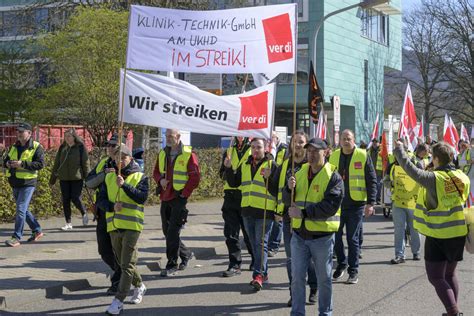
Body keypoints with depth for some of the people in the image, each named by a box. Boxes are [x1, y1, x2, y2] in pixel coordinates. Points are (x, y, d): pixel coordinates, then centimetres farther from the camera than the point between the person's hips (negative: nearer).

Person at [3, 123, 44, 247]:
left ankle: (16, 238, -8)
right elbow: (5, 160, 19)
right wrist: (7, 163, -6)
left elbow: (40, 164, -18)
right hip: (15, 183, 8)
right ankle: (37, 231, 29)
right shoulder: (14, 147, 13)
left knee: (21, 209, -11)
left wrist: (22, 164, -25)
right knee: (23, 209, 15)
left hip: (28, 183, -8)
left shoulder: (36, 147, -8)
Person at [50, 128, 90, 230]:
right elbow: (56, 163, 15)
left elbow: (86, 163, -3)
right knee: (65, 200, 3)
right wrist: (53, 178, 15)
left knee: (75, 198, -8)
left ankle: (84, 214, 22)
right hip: (64, 179, 4)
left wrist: (87, 178, -7)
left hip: (77, 178, -4)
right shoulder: (62, 148, 9)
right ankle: (68, 223, 12)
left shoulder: (80, 147, -2)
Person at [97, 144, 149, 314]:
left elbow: (142, 197, -16)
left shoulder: (140, 177, 0)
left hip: (132, 226, -5)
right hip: (113, 226, 5)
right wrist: (112, 206, -14)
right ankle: (139, 286, 39)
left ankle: (118, 301, -9)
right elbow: (100, 200, 6)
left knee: (127, 264, -9)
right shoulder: (109, 177, 11)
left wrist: (124, 185, -23)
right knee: (123, 262, 17)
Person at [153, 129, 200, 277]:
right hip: (165, 197, 7)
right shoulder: (162, 154, 12)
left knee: (173, 232, -9)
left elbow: (195, 177, -9)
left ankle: (172, 266, -2)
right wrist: (160, 180, -3)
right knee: (167, 231, 12)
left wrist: (185, 193, -13)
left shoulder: (188, 154, -7)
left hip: (179, 198, -7)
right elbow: (156, 172, 19)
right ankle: (186, 254, 31)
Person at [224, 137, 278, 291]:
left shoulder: (271, 165, -4)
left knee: (261, 243, -8)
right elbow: (234, 183, 12)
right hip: (247, 211, 6)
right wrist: (228, 169, -2)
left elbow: (276, 190, -11)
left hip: (264, 211, -6)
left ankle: (258, 275, -10)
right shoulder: (244, 166, 14)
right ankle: (263, 272, 23)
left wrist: (268, 178, -27)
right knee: (254, 244, 13)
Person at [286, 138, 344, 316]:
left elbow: (331, 206, -21)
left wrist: (304, 212, -24)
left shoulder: (333, 177, -9)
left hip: (322, 236, -4)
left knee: (324, 278, 10)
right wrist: (290, 189, -9)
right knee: (297, 277, 7)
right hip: (299, 233, 5)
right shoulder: (300, 173, 9)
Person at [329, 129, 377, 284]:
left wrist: (370, 203, -11)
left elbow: (372, 181, -5)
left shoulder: (363, 156, -6)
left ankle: (353, 271, 13)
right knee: (335, 236, 7)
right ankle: (342, 263, 29)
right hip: (336, 203, 4)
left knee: (352, 238, 2)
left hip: (356, 204, -4)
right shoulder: (333, 157, 6)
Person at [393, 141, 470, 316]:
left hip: (437, 236, -6)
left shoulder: (434, 178, -17)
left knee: (436, 277, 0)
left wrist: (399, 149, 0)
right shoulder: (462, 178, 1)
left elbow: (410, 169, -15)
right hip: (458, 234, 6)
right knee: (450, 274, 20)